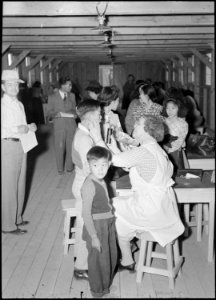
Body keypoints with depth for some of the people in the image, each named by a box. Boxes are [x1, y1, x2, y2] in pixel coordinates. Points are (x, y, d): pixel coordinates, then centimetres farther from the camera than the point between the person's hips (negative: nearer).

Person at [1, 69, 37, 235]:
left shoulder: (19, 104, 14)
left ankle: (17, 218, 29)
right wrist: (15, 130, -27)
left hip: (21, 146, 8)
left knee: (20, 184, 15)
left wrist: (30, 127, 3)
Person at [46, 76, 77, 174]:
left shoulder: (72, 96, 10)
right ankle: (60, 169, 18)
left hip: (71, 125, 2)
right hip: (59, 125, -2)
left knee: (71, 147, 4)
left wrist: (63, 114, -8)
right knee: (59, 148, 2)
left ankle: (69, 167, 20)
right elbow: (49, 113, -1)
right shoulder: (52, 97, 0)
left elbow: (74, 112, 10)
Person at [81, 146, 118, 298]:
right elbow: (86, 214, -22)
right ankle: (98, 291, 28)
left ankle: (106, 285, 42)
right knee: (98, 260, 7)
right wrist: (94, 237, -21)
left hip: (108, 225, 9)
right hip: (96, 227, -9)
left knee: (111, 257, 21)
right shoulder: (89, 185, -23)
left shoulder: (101, 181, 3)